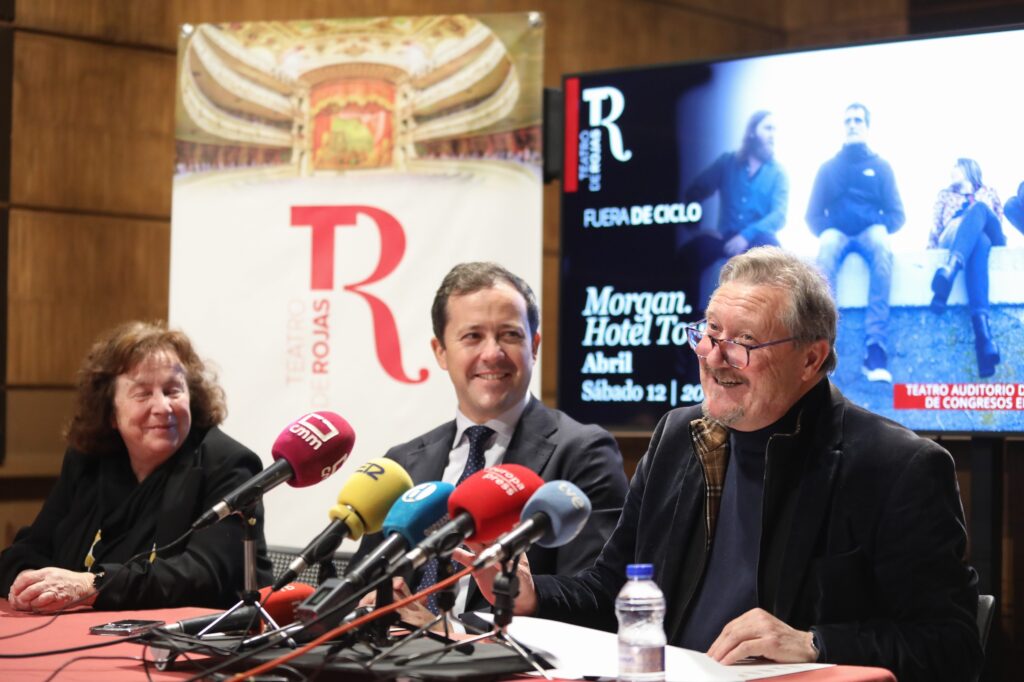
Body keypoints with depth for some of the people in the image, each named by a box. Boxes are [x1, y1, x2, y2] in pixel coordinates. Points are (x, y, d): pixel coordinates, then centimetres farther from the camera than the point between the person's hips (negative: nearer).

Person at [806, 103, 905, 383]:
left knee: (882, 245, -39)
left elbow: (896, 214, 11)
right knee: (827, 247, -39)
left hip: (870, 232, 0)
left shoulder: (880, 166, 17)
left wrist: (880, 228, -9)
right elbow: (813, 215, 14)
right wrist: (827, 231, -7)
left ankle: (875, 350, -51)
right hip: (838, 233, 0)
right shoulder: (829, 167, 18)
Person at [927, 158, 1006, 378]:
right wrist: (931, 249, 5)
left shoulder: (989, 193, 35)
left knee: (978, 209, -35)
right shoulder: (945, 195, 35)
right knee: (979, 241, -38)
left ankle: (950, 268, -67)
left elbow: (999, 224, 22)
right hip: (952, 241, -1)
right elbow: (935, 230, 22)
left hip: (989, 242, 1)